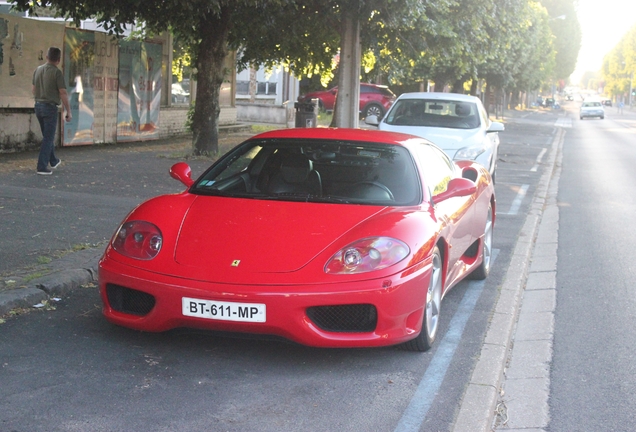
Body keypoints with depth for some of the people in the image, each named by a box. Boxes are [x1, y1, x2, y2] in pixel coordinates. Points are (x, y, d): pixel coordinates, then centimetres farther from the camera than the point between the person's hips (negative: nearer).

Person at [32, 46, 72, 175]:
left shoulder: (38, 70, 6)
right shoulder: (57, 72, -14)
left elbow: (34, 90, 13)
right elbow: (63, 93, -16)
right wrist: (68, 111, -10)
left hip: (38, 106, 7)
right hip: (50, 107, -7)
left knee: (48, 135, 22)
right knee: (48, 138, -2)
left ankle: (53, 161, 37)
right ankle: (42, 167, -5)